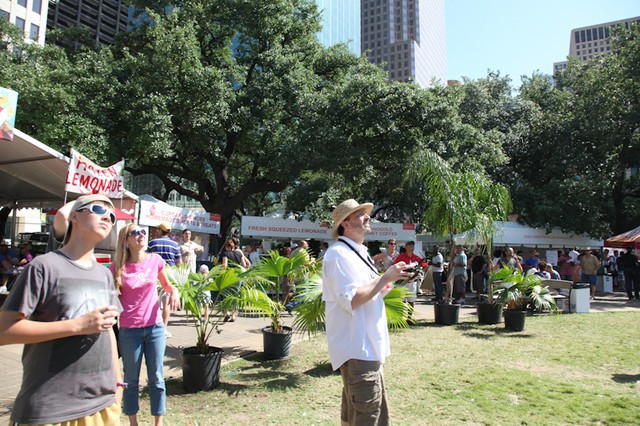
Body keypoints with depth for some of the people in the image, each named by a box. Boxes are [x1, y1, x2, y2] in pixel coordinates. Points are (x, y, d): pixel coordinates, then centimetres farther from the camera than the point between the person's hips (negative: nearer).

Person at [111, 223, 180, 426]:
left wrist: (174, 291, -8)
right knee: (131, 379, 13)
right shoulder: (117, 268, -8)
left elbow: (166, 284, 12)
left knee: (156, 377, 10)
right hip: (129, 330, -1)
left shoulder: (155, 260, -3)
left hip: (155, 327, 1)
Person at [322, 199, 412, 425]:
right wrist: (386, 277, -20)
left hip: (367, 348, 10)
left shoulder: (359, 253, 16)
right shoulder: (339, 253, -15)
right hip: (356, 349, -10)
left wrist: (392, 280, 9)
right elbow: (351, 300, -23)